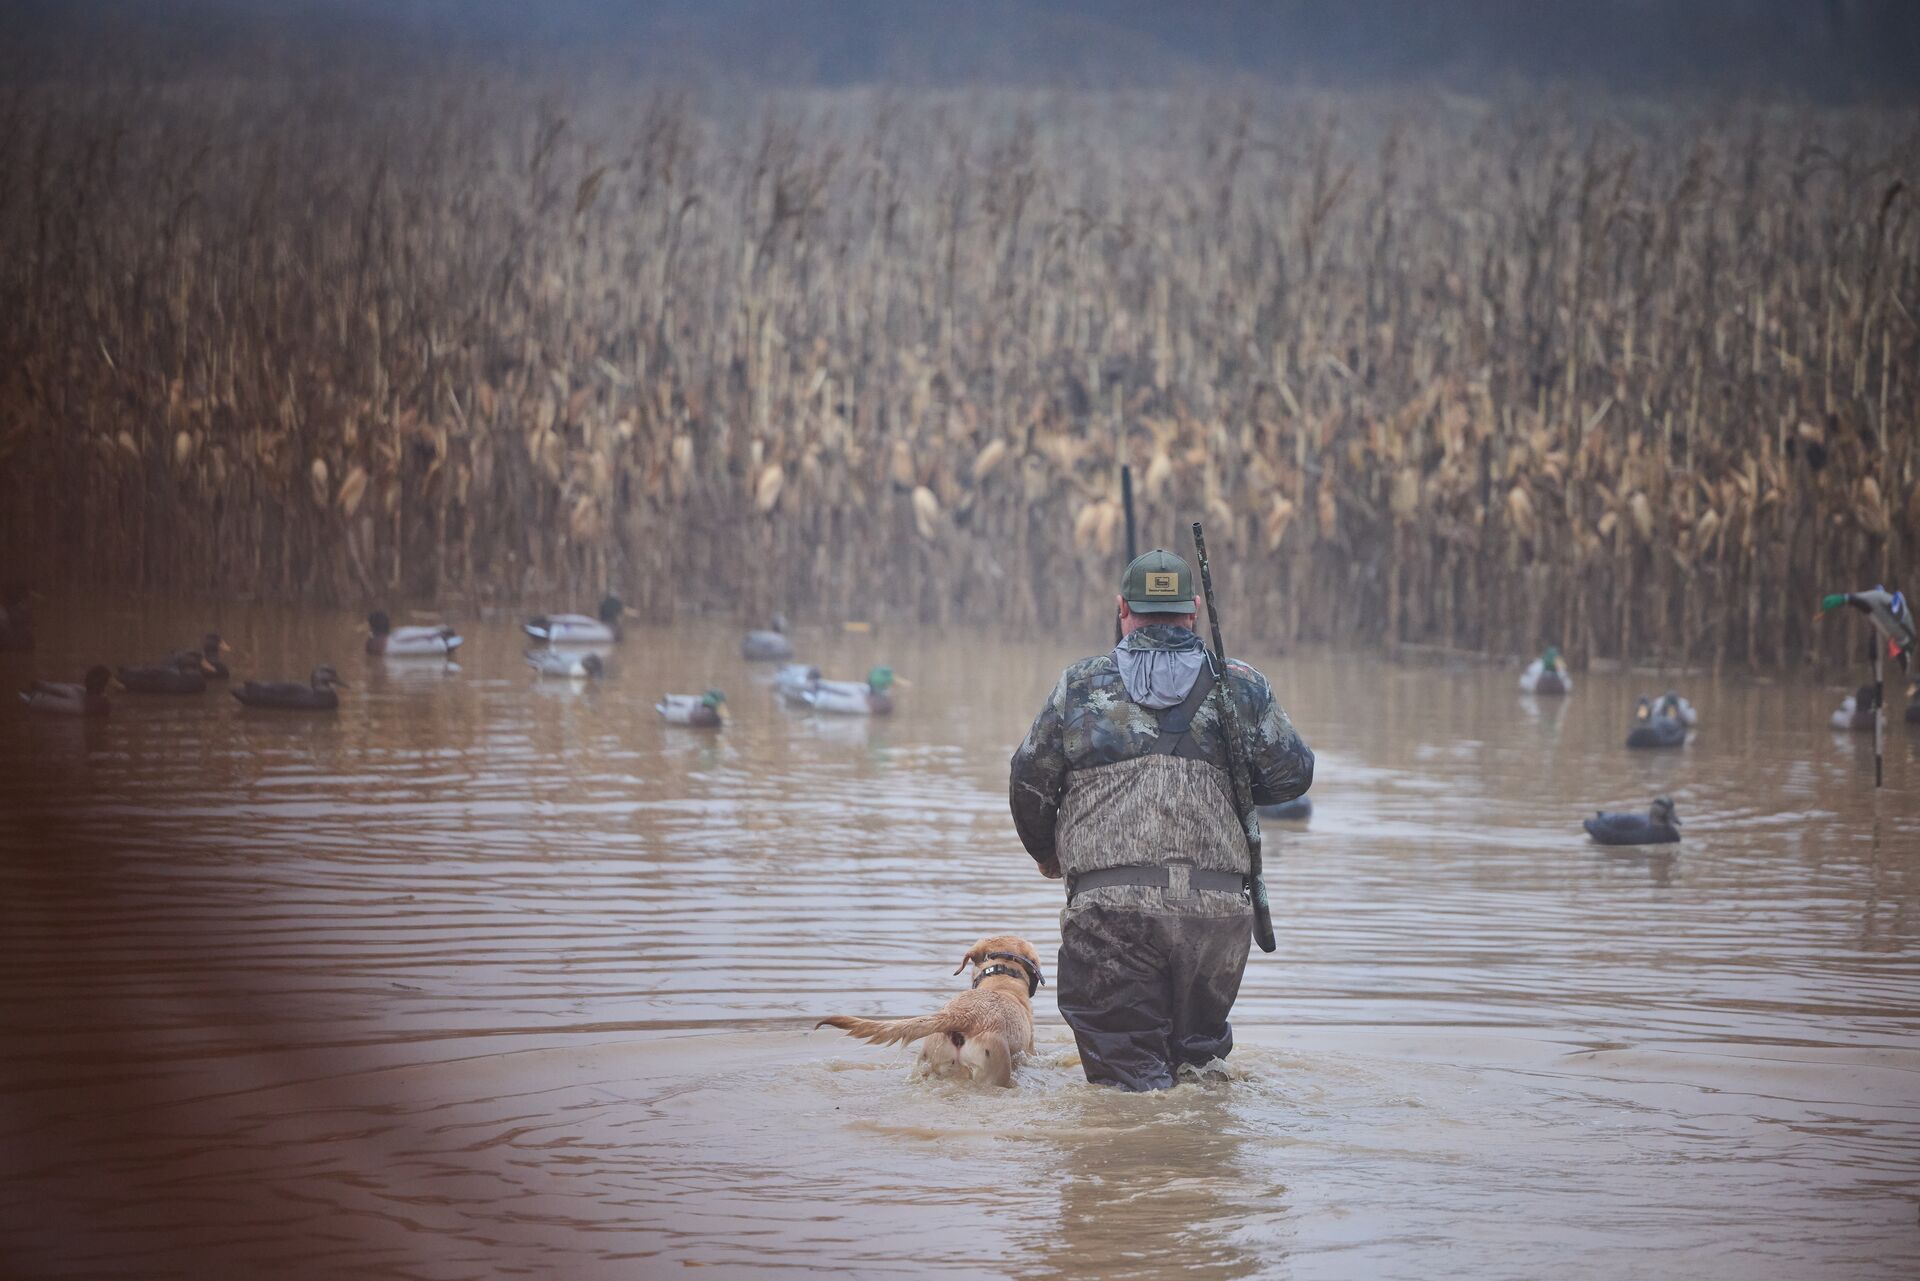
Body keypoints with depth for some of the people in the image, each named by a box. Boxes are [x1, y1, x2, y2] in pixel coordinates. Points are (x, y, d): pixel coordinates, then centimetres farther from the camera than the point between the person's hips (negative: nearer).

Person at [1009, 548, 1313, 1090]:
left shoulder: (1080, 686, 6)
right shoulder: (1239, 686, 8)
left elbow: (1029, 782, 9)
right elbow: (1291, 774, 8)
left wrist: (1047, 853, 28)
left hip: (1109, 904, -1)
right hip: (1218, 908, 2)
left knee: (1128, 1073, -2)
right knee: (1200, 1048, 19)